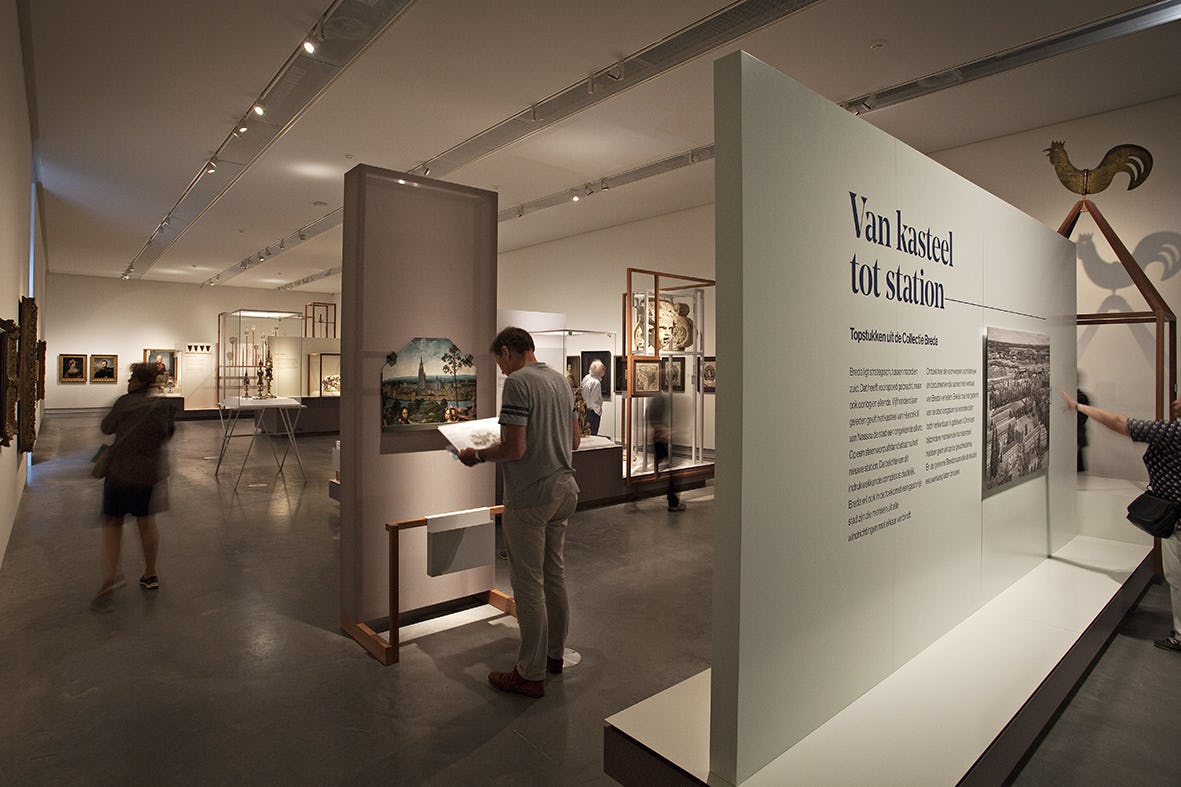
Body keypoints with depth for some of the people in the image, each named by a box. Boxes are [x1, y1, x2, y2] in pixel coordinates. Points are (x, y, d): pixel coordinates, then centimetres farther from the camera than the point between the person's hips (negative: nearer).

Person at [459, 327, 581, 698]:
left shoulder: (518, 383, -15)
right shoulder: (560, 379, 10)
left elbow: (515, 448, -21)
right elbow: (574, 439, 15)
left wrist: (477, 455, -5)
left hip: (530, 497, -9)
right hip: (564, 488, 9)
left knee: (528, 584, 2)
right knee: (554, 575, 19)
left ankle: (531, 674, 14)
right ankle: (555, 653, 34)